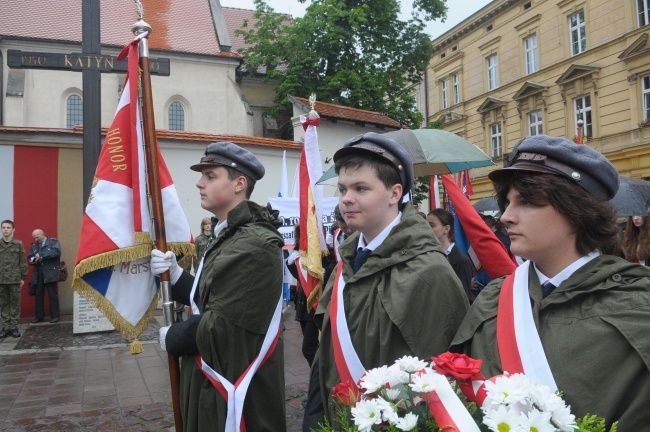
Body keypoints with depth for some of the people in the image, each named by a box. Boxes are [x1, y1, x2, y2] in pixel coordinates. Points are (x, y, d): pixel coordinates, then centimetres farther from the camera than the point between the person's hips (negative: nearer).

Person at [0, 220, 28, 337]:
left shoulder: (18, 244, 0)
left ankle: (14, 327, 10)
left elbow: (22, 262, 1)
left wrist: (23, 277, -1)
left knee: (15, 304, 3)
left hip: (15, 279, -2)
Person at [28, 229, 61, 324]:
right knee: (38, 295, 7)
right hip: (38, 275, 5)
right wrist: (32, 260, -10)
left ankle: (55, 316, 6)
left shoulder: (53, 242, 0)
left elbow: (56, 252, -17)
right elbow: (29, 258, 14)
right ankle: (39, 316, 16)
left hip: (50, 273, -5)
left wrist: (41, 255, -19)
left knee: (52, 295, 0)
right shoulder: (34, 245, 16)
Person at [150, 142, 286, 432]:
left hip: (236, 395, -9)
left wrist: (172, 338, -8)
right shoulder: (229, 236, 10)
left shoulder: (254, 245, -24)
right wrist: (174, 275, -4)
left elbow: (220, 327, -25)